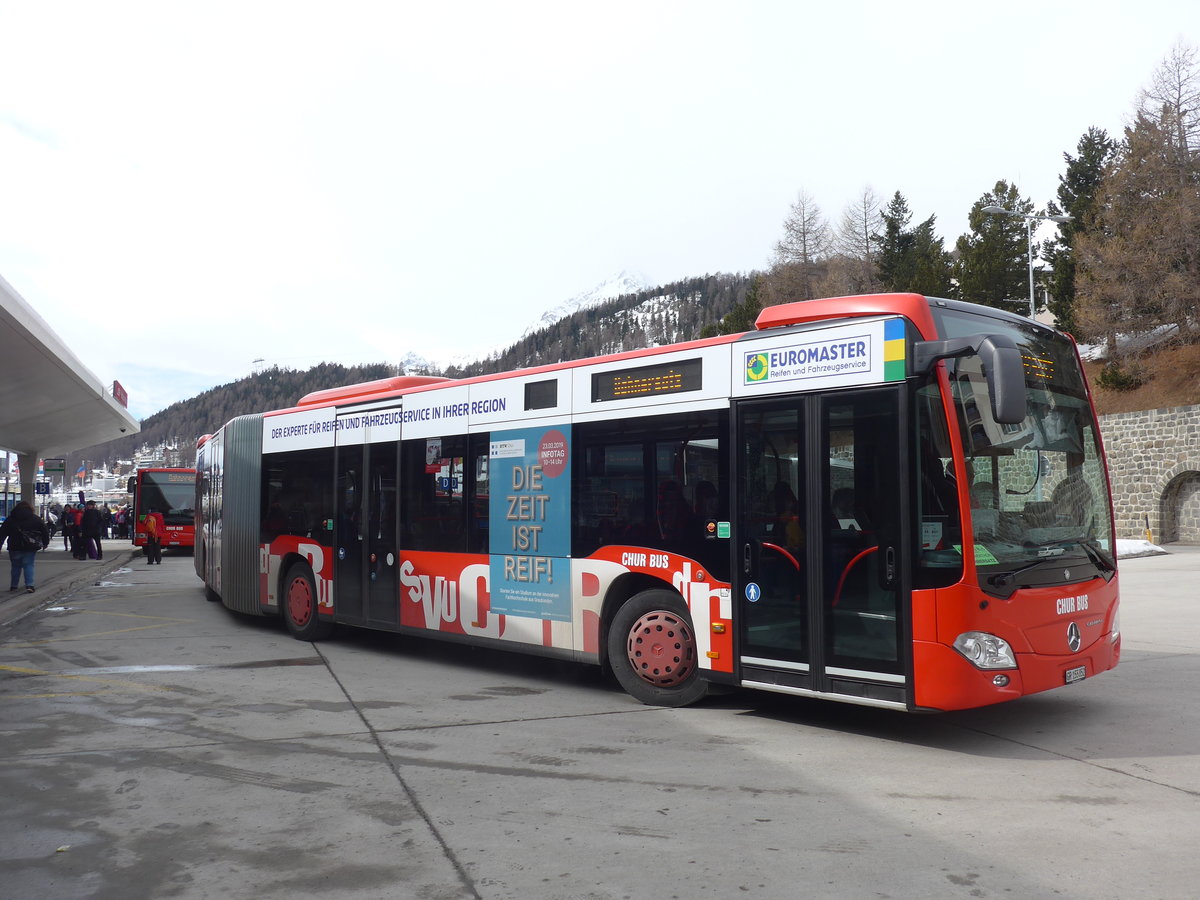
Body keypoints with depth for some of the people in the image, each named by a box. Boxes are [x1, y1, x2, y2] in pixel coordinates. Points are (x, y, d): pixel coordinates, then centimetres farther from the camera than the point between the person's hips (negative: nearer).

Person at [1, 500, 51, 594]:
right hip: (30, 548, -1)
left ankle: (14, 585, 19)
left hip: (15, 548, 1)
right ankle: (29, 585, -10)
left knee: (16, 566, 14)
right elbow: (45, 531, 4)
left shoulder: (10, 519, 6)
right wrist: (45, 542, 13)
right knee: (29, 565, 2)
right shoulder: (36, 519, 3)